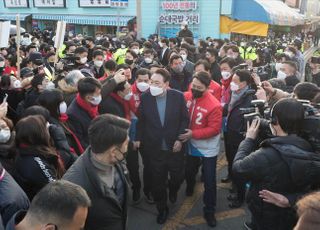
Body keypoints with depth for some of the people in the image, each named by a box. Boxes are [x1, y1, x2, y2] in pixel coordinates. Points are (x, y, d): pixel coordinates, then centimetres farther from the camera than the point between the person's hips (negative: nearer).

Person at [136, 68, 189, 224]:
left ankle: (172, 190, 51)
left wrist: (180, 138, -10)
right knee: (158, 180, 11)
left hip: (175, 146, 0)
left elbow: (185, 119, -4)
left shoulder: (178, 96, -10)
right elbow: (141, 120, 3)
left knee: (178, 176, 15)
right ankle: (162, 208, 33)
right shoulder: (145, 97, -7)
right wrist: (139, 138, 5)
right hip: (155, 147, 0)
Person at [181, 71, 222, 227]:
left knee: (209, 180, 6)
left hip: (207, 148, -4)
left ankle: (209, 210, 24)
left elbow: (214, 129, -23)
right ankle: (190, 187, 58)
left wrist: (193, 134, -27)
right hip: (191, 145, 4)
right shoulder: (186, 97, -11)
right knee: (189, 172, 26)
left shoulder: (214, 105, -25)